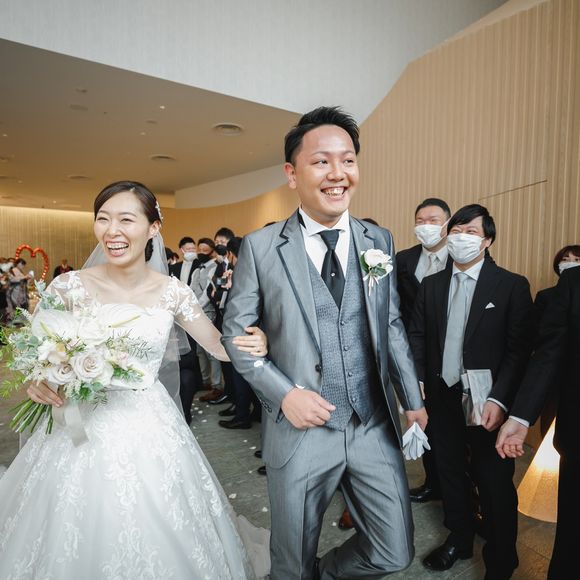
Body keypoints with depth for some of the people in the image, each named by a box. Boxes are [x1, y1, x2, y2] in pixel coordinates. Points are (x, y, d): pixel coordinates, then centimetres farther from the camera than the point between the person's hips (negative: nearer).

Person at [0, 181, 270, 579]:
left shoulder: (173, 292, -6)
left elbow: (221, 346, 2)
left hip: (149, 433, 1)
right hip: (80, 430, 0)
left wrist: (253, 345, -19)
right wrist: (38, 381, -19)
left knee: (155, 542, 14)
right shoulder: (69, 287, -7)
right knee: (71, 546, 13)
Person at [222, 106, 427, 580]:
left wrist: (414, 400, 5)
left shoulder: (379, 240, 3)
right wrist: (283, 394, -13)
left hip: (375, 427, 3)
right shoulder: (260, 247, -7)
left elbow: (392, 325, 9)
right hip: (301, 428, -2)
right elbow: (235, 332, -2)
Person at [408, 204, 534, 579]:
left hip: (487, 402, -3)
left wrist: (499, 399, -19)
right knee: (450, 472, 19)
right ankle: (459, 539, 43)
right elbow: (418, 337, 5)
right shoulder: (431, 285, 5)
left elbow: (520, 350, -10)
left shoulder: (512, 286, -6)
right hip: (442, 397, 4)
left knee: (495, 484, 10)